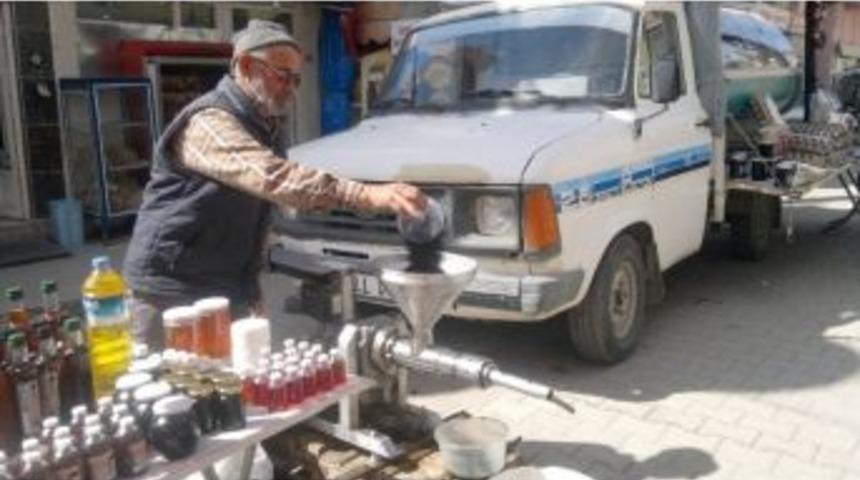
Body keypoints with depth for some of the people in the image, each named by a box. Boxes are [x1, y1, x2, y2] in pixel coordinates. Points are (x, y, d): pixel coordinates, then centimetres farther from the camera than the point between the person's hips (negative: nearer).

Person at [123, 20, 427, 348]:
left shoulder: (271, 126, 8)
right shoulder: (209, 122, -22)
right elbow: (273, 178, -38)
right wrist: (367, 195, -48)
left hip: (232, 292, 8)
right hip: (172, 290, -8)